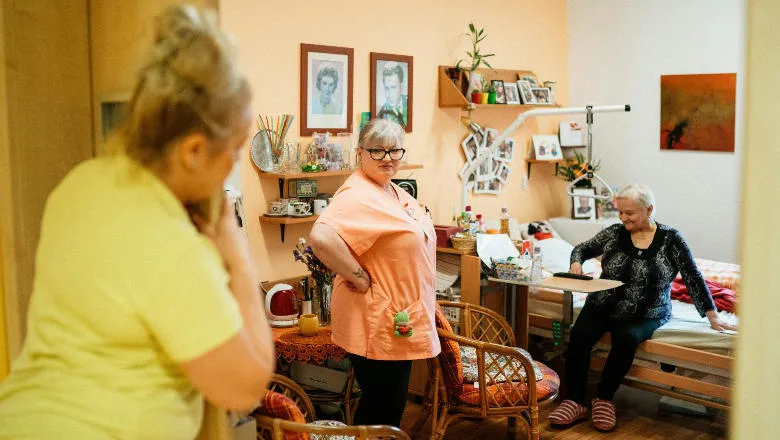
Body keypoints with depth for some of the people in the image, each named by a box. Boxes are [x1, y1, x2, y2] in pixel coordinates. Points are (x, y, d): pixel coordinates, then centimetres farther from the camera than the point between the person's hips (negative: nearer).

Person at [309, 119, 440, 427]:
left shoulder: (393, 191, 10)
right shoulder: (358, 196, -21)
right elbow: (321, 238, -37)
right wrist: (359, 278, -27)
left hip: (398, 321, 9)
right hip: (378, 325, -9)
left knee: (392, 405, 20)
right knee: (381, 412, 3)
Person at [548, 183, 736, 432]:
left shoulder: (670, 239, -5)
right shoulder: (615, 233, 1)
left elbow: (693, 278, -3)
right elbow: (582, 248, 13)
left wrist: (713, 318, -4)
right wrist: (577, 262, -10)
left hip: (644, 316, -2)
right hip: (603, 307, 2)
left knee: (627, 338, -33)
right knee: (579, 334, -25)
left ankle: (604, 399, -13)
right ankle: (575, 402, -18)